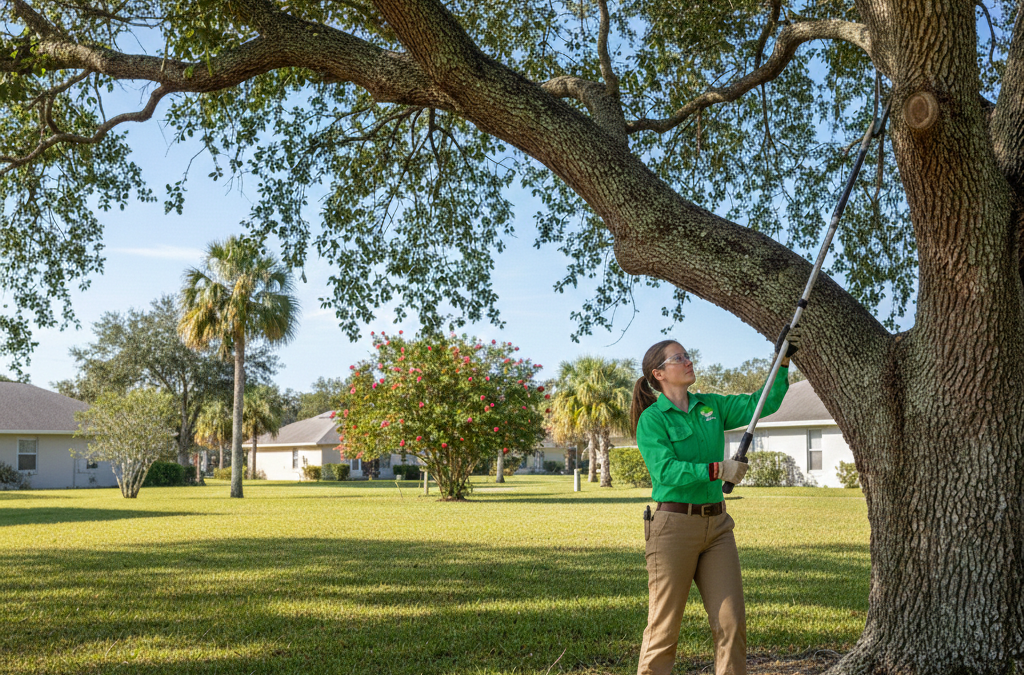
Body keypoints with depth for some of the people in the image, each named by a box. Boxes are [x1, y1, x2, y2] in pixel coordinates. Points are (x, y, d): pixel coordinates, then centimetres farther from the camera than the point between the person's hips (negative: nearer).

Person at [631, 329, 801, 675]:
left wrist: (784, 360, 1)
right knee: (665, 624, 1)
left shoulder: (711, 406, 11)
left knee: (731, 620, 3)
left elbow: (762, 403, 10)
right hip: (674, 526, -5)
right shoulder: (652, 419, -6)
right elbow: (665, 470, -18)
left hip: (717, 525, 6)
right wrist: (717, 469, -25)